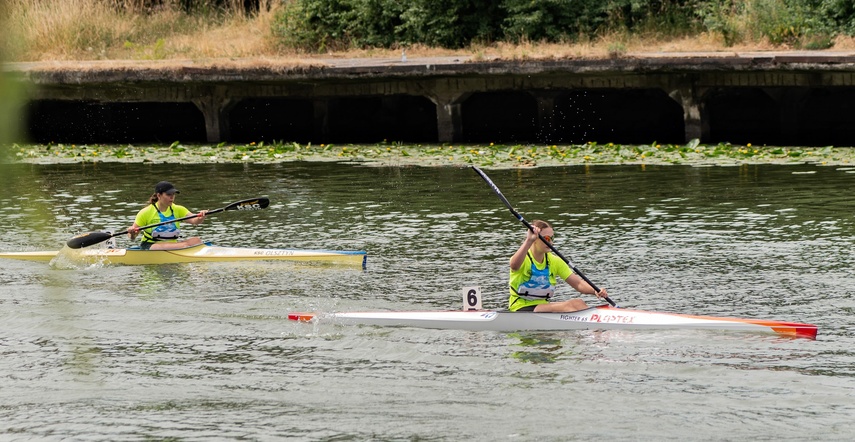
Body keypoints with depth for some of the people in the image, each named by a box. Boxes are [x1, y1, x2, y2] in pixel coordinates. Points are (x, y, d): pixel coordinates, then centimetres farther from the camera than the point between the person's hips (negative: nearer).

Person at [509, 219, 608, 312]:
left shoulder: (554, 261, 9)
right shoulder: (523, 258, -10)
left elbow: (577, 283, 3)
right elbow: (514, 265, -37)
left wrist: (595, 291, -17)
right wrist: (529, 241, -48)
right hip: (521, 310, -6)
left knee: (577, 303, -20)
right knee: (566, 306, -26)